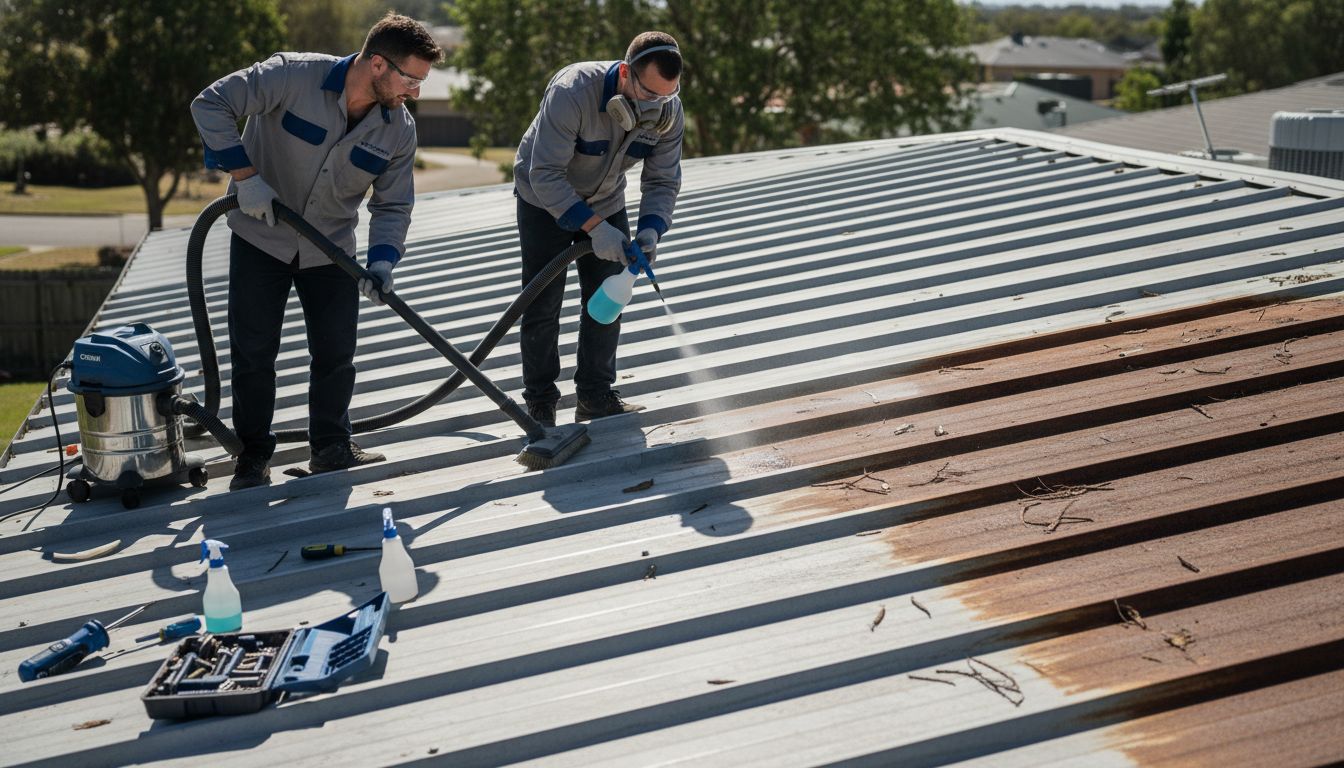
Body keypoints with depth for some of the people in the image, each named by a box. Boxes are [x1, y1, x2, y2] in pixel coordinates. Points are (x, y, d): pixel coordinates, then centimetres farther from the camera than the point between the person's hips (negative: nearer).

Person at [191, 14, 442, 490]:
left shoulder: (399, 130, -10)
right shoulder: (293, 76, -24)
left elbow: (393, 205, -4)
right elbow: (211, 105, -23)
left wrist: (382, 260, -22)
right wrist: (246, 176, -29)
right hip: (260, 237, -3)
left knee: (336, 352, 4)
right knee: (253, 351, 0)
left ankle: (331, 448, 22)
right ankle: (253, 457, 14)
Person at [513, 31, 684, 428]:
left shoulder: (668, 110, -20)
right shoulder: (573, 92, -38)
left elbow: (663, 181, -14)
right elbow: (545, 174, -38)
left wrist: (650, 230, -33)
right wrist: (594, 227, -45)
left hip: (605, 202, 5)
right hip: (545, 201, -5)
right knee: (543, 304, -3)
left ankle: (596, 396, 15)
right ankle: (540, 401, 9)